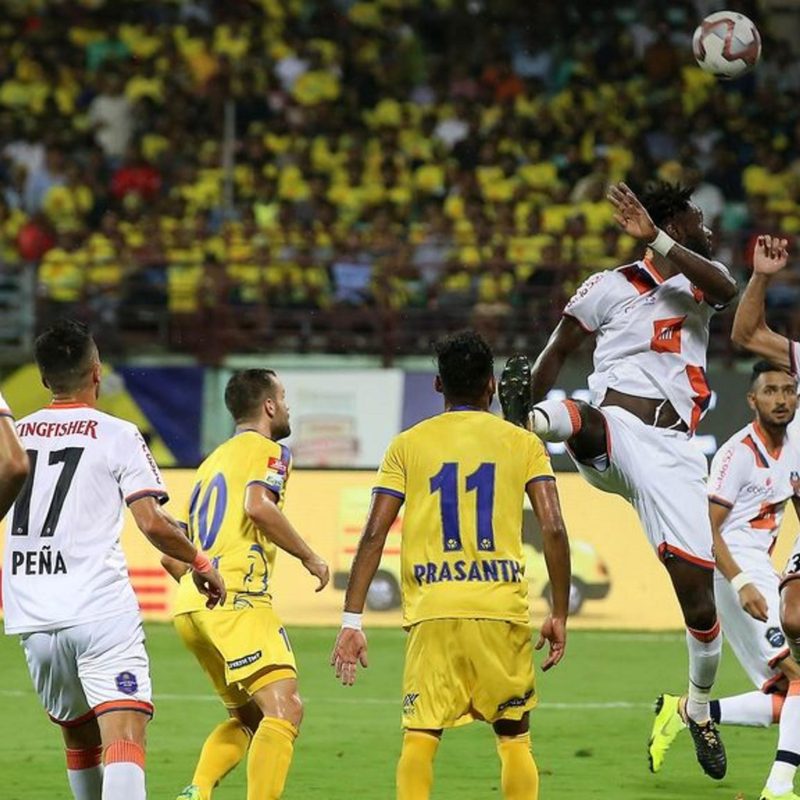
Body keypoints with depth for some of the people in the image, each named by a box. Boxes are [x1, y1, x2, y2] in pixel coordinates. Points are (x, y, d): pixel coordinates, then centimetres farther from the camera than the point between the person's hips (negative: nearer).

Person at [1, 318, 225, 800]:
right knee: (125, 737, -15)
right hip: (103, 611, -5)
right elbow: (153, 523, -7)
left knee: (80, 737, 22)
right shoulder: (117, 435, -1)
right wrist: (200, 564, 8)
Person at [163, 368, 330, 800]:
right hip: (236, 598, -9)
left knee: (247, 715, 19)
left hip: (189, 604, 9)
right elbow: (257, 506, -18)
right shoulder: (267, 450, 4)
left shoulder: (212, 462, 28)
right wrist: (309, 557, -7)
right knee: (284, 707, -17)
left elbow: (170, 556, 27)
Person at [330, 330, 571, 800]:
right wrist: (559, 616, 7)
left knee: (421, 735, 0)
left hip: (432, 610, 0)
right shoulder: (523, 443, 8)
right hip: (504, 610, 0)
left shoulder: (408, 445, 8)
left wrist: (351, 621, 2)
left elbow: (374, 535, 1)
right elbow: (554, 530, -1)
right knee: (515, 736, 12)